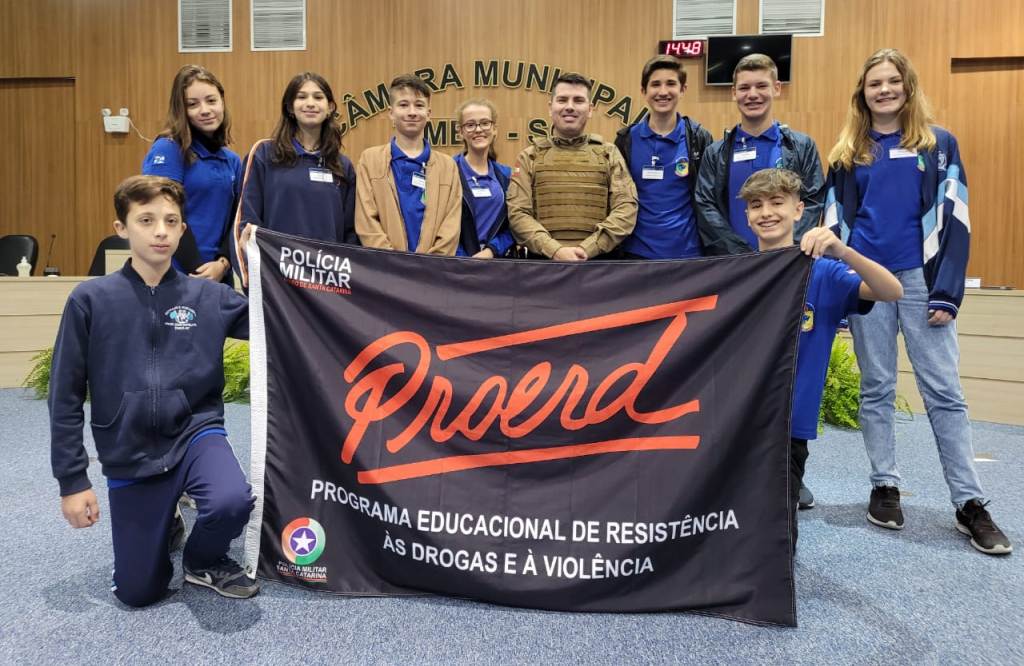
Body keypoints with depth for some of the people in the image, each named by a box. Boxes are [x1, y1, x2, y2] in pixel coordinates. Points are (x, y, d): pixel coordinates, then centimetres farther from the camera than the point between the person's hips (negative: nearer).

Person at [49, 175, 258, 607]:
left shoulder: (209, 297, -3)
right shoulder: (91, 300, -7)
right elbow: (65, 397, -3)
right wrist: (72, 480, -4)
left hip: (196, 432, 0)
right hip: (131, 454, 0)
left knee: (232, 502, -32)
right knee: (138, 592, 6)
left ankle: (203, 561, 4)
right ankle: (167, 520, 39)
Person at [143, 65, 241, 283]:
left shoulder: (232, 160, 12)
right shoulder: (167, 150, -6)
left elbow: (234, 220, 10)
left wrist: (223, 263, -6)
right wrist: (197, 269, -15)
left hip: (219, 276, 6)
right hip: (174, 274, -6)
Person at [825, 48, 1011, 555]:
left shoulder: (939, 143, 5)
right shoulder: (847, 153, 9)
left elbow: (954, 219, 0)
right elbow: (835, 223, 7)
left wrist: (948, 292, -8)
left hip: (921, 279, -1)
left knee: (944, 391, -2)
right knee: (876, 390, 7)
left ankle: (970, 503, 4)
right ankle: (884, 487, 18)